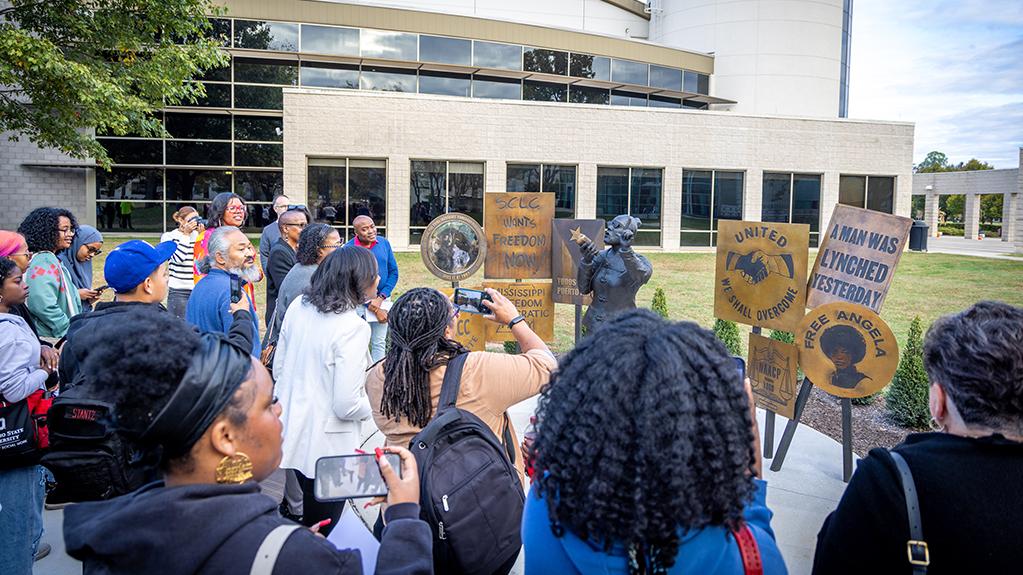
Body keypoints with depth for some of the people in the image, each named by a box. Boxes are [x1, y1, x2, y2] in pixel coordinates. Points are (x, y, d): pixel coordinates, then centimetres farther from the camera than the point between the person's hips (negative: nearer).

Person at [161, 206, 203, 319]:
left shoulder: (198, 235, 10)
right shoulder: (169, 236, 1)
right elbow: (178, 257, -13)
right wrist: (186, 234, -10)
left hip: (198, 289, 3)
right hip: (179, 291, -3)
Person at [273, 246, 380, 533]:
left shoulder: (298, 306, -4)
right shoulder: (352, 327, -25)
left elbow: (279, 368, 7)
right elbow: (346, 406, -24)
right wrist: (371, 405, -4)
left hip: (293, 432, 7)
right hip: (326, 447, -7)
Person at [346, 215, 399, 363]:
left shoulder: (384, 243, 0)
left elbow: (394, 272, 4)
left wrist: (380, 298, -9)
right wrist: (375, 309, -11)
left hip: (383, 300, 3)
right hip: (359, 303, -3)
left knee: (380, 343, 10)